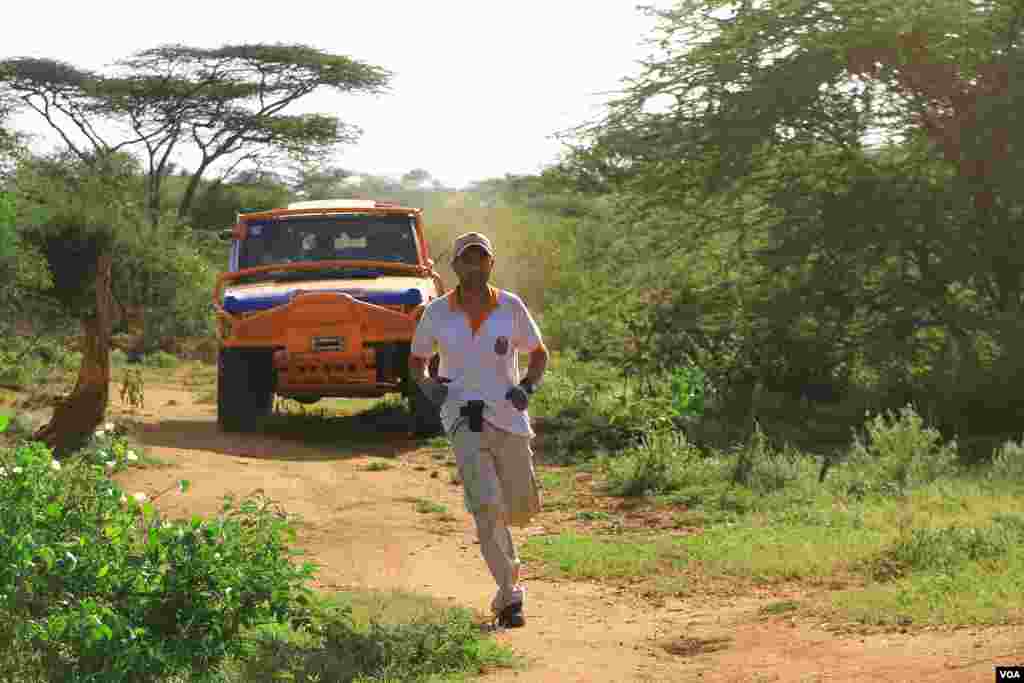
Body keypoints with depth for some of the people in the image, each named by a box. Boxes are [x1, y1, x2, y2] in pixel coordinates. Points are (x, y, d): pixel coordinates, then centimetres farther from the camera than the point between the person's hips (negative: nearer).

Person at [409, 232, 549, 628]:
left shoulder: (511, 306, 1)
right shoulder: (438, 312, 1)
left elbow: (539, 352, 13)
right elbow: (416, 359, 14)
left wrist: (528, 387, -5)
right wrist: (427, 386, -6)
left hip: (508, 415, 2)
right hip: (462, 415, -2)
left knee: (523, 508, 9)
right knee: (486, 506, -17)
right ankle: (509, 593, -8)